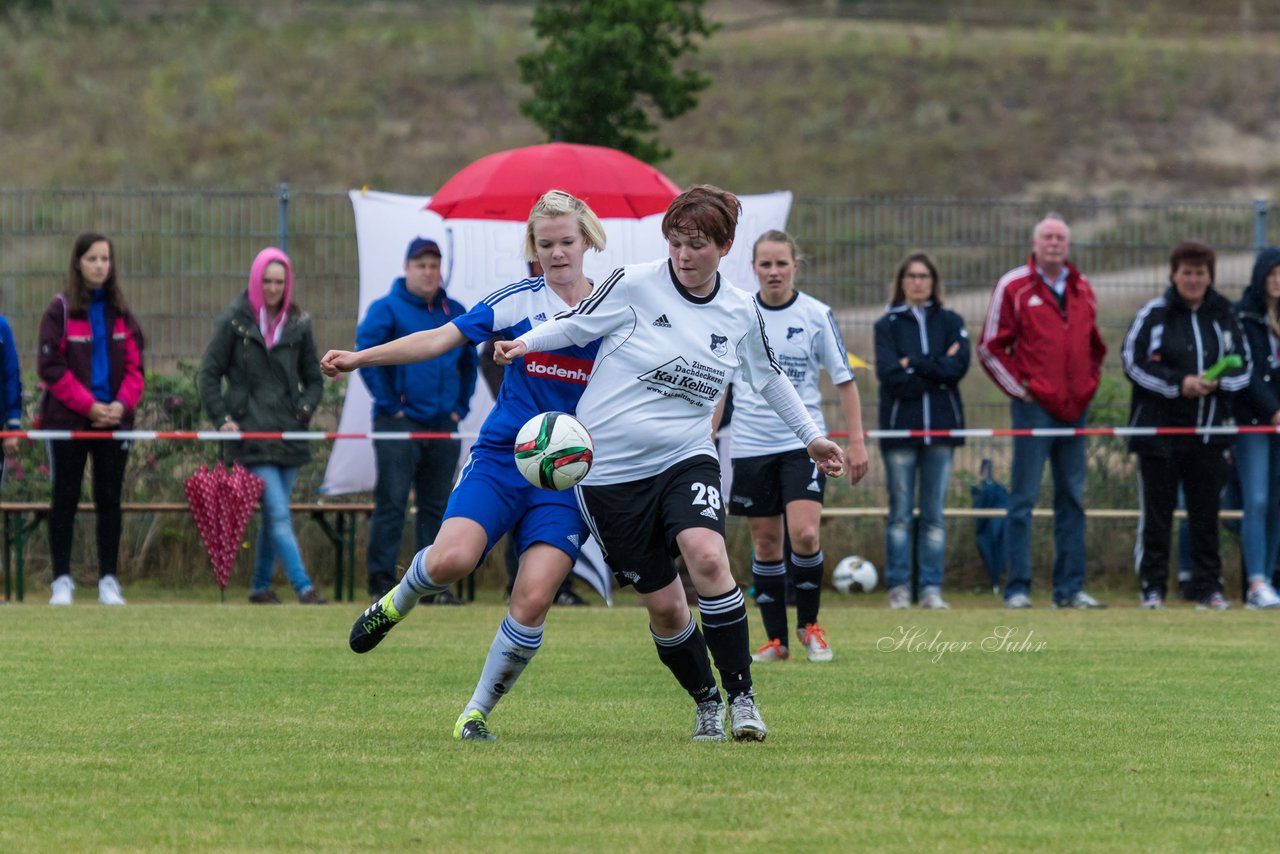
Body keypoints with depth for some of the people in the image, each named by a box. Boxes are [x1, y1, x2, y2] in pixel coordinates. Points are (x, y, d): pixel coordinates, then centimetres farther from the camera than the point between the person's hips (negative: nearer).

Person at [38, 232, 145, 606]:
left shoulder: (121, 312, 9)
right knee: (65, 498, 0)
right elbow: (51, 366, -8)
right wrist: (89, 405, -14)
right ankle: (62, 580, 4)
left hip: (114, 419, 3)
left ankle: (109, 580, 7)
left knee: (110, 500, 4)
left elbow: (135, 365, 8)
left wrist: (122, 403, -10)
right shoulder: (61, 309, -2)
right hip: (68, 419, -3)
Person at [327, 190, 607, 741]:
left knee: (533, 600, -15)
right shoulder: (519, 301, 2)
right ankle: (397, 601, 11)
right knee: (451, 558, -25)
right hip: (500, 458, -1)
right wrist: (361, 358, -12)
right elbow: (440, 339, -3)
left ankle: (477, 713, 2)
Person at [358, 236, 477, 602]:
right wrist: (387, 404, -13)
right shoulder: (387, 309, -2)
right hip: (399, 423, -5)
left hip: (443, 425, 5)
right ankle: (381, 581, -6)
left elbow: (469, 362, 23)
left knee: (436, 507, 8)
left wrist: (461, 405, 12)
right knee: (391, 503, -7)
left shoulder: (455, 312, 15)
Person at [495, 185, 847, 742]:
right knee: (663, 605, -2)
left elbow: (767, 377, 20)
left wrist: (811, 436, 25)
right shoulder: (634, 286, -7)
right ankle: (706, 704, 22)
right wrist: (524, 343, -17)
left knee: (707, 556, -27)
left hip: (685, 460, 1)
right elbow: (577, 324, 1)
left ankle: (742, 697, -17)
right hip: (610, 470, -1)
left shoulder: (740, 313, 4)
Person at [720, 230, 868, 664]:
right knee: (766, 541, 4)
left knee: (804, 533, -16)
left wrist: (856, 441, -2)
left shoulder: (816, 315, -2)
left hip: (803, 441, -2)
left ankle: (809, 624, 5)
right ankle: (776, 639, 13)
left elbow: (844, 380, 3)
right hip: (750, 445, 2)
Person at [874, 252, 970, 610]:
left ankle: (932, 588, 3)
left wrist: (913, 365, -8)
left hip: (941, 428, 1)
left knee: (934, 514, 1)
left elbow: (959, 366, -5)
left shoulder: (950, 322, 12)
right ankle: (898, 588, 2)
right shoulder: (887, 325, 6)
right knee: (900, 513, -1)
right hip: (900, 428, -1)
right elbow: (890, 375, -7)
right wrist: (937, 371, -8)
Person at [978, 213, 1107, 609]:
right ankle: (1017, 588, -3)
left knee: (1073, 500, 7)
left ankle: (1070, 588, 11)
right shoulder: (1013, 287, -3)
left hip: (1074, 409, 5)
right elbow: (990, 348, -2)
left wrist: (1090, 383, 12)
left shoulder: (1082, 291, 13)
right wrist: (1018, 388, -6)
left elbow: (1095, 345, 26)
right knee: (1023, 499, -5)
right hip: (1034, 408, -5)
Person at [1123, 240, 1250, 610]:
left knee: (1206, 513, 4)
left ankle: (1209, 587, 9)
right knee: (1157, 513, 0)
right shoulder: (1152, 314, 0)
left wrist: (1217, 381, -10)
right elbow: (1133, 363, -5)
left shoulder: (1223, 315, 9)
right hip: (1159, 429, -2)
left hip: (1209, 431, 2)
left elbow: (1243, 367, 11)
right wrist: (1178, 384, -14)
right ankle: (1153, 587, 7)